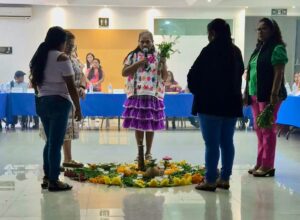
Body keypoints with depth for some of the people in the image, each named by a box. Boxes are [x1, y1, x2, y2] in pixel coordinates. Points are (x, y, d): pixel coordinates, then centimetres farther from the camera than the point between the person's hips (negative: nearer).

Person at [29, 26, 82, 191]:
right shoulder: (62, 58, -12)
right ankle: (53, 181, 3)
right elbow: (71, 86, -12)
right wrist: (78, 107, -6)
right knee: (56, 143, -2)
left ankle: (47, 177, 20)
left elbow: (33, 81, 17)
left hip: (41, 102, 7)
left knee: (50, 141, 16)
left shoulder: (38, 57, 10)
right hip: (58, 102, -7)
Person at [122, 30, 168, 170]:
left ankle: (148, 152, 15)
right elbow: (124, 73, -1)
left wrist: (163, 65, -15)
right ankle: (140, 152, 17)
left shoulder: (158, 57, 4)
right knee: (138, 125, 5)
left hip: (153, 95, 0)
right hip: (136, 95, 0)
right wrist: (138, 64, -11)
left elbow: (165, 77, 3)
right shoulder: (133, 56, 5)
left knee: (150, 125, 4)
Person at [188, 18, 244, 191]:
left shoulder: (210, 50, -12)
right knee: (227, 142, 10)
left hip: (211, 102, -7)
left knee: (212, 143, -3)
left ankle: (210, 181, 1)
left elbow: (194, 75, -10)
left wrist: (197, 91, 8)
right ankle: (224, 179, 15)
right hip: (231, 102, 7)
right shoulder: (236, 51, 9)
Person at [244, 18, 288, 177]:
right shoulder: (258, 49, 18)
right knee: (259, 130, 11)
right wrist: (247, 92, 16)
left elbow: (279, 73, -15)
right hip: (255, 95, 9)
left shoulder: (277, 48, -8)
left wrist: (274, 95, -22)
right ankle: (260, 163, 17)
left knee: (268, 130, -5)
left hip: (268, 95, -9)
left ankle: (267, 165, 1)